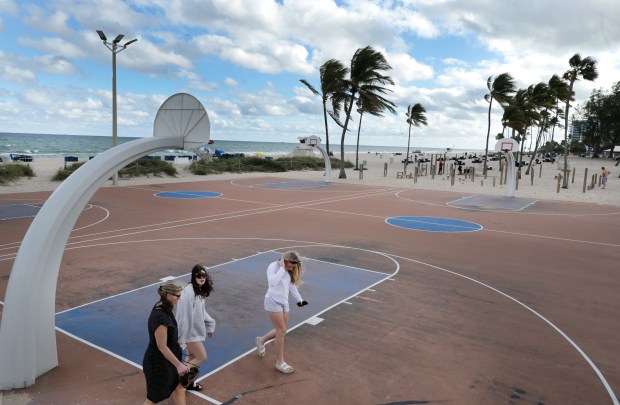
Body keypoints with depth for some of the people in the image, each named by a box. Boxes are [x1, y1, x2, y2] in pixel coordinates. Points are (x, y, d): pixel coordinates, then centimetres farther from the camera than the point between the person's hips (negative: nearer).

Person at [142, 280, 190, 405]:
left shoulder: (163, 307, -4)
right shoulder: (160, 317, -33)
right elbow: (162, 347, -27)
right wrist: (178, 365, -21)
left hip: (166, 359, 9)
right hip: (158, 362, -9)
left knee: (178, 386, 21)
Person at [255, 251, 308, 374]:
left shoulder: (289, 271, 7)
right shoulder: (273, 266, -15)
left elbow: (292, 285, 19)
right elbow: (272, 282, -32)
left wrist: (299, 299, 21)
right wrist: (282, 268, -26)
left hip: (284, 302, 8)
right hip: (273, 301, -8)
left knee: (281, 330, 11)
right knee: (282, 330, -9)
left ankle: (261, 340, 37)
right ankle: (280, 362, 3)